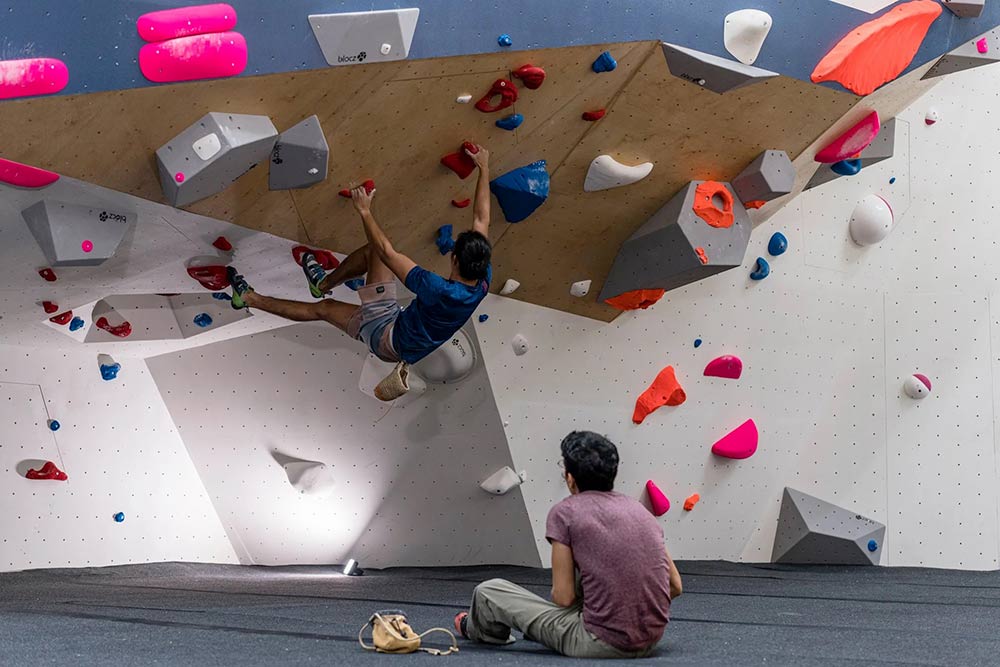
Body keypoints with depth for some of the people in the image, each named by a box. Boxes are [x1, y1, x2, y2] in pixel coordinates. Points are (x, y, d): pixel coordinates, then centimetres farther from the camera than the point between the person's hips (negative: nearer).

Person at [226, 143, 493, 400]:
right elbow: (481, 218, -12)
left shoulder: (439, 291, -42)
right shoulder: (483, 280, -23)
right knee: (373, 250, 8)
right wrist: (484, 167, -5)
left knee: (324, 308, 10)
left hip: (388, 340, -6)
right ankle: (323, 284, 34)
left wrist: (364, 211, -27)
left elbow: (388, 254, -36)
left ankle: (250, 298, 31)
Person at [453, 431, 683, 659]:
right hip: (650, 641, 6)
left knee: (488, 591, 11)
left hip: (603, 643, -6)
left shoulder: (565, 512, -7)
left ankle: (478, 629, 46)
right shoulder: (638, 509, 9)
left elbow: (564, 597, -5)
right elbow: (675, 586, 11)